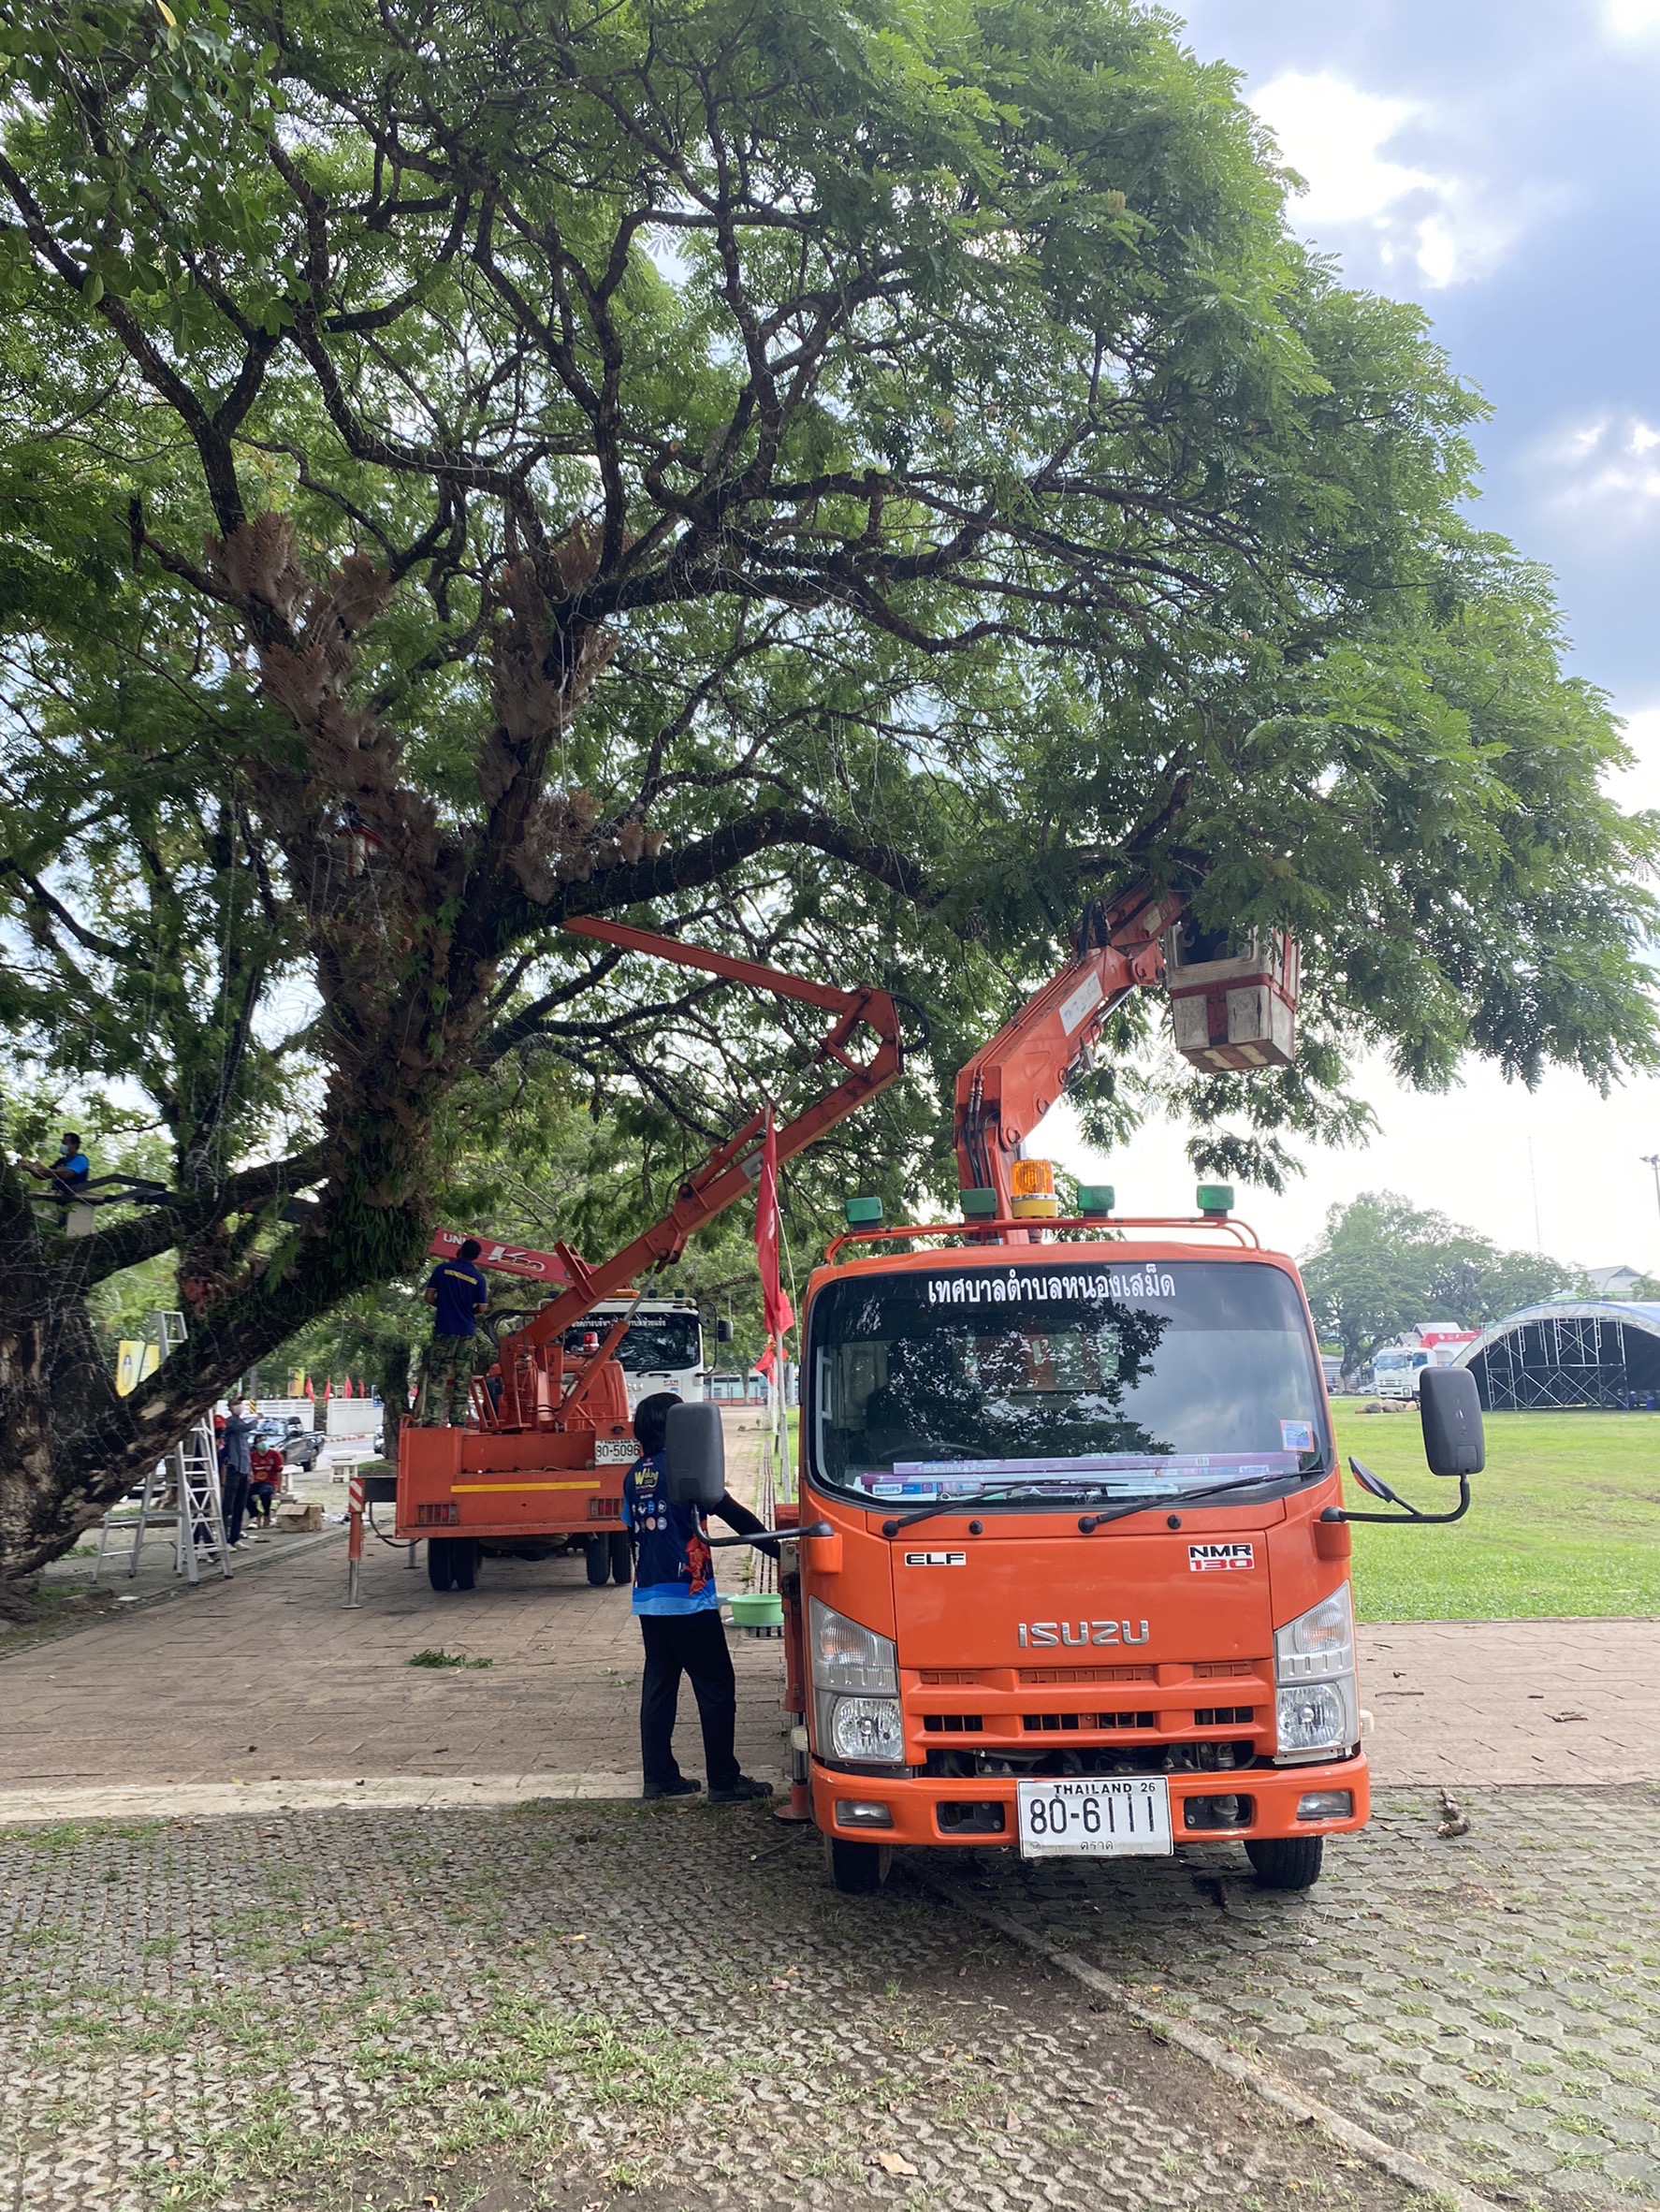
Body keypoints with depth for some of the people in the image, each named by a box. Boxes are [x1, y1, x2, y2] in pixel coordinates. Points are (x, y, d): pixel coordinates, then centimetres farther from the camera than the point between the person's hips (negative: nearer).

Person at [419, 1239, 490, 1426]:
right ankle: (457, 1421, 1)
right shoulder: (478, 1278, 2)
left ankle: (432, 1419, -8)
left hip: (444, 1332, -1)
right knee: (462, 1380, 4)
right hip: (468, 1333, 1)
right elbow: (481, 1308, 1)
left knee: (437, 1377, 0)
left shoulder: (443, 1269, 0)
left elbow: (428, 1297, -1)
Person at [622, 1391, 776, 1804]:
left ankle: (659, 1777, 16)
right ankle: (723, 1781, 2)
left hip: (647, 1597, 7)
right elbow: (735, 1515, -11)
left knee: (659, 1684, 13)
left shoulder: (635, 1475, 9)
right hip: (688, 1598, -7)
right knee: (716, 1685, 0)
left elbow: (631, 1527, 15)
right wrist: (779, 1551, -5)